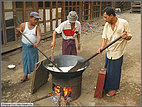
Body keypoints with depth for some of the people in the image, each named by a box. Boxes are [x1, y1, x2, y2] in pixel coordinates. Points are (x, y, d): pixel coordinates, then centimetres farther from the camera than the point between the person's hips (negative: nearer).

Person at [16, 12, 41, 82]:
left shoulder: (37, 28, -5)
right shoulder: (23, 25, -2)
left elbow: (39, 37, -20)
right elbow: (18, 35, 1)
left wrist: (37, 43, -40)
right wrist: (18, 31, -21)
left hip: (33, 47, -1)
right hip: (25, 46, 1)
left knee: (34, 60, 7)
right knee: (25, 60, 9)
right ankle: (25, 76, 22)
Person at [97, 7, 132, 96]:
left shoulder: (123, 23, -13)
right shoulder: (107, 24, 0)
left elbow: (130, 36, -5)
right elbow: (104, 37, 0)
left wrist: (126, 36, -28)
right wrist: (102, 48, -16)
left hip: (118, 52, -5)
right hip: (109, 51, 5)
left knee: (115, 71, 5)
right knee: (107, 69, 16)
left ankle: (114, 89, 25)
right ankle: (106, 86, 36)